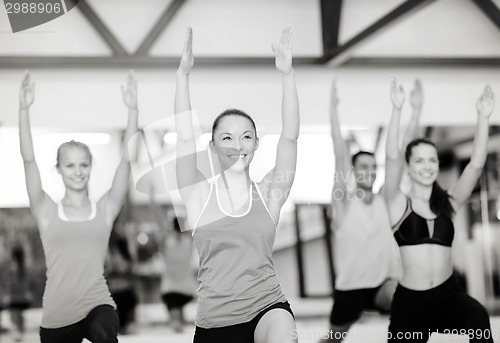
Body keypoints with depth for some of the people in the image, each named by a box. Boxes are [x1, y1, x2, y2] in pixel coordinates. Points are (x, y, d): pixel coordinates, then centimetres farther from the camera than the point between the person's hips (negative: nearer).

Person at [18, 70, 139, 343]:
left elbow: (127, 159, -3)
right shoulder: (47, 212, 5)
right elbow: (28, 159, -6)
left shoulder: (105, 209, 6)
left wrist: (132, 110, -12)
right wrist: (24, 110, -16)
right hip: (57, 315, 2)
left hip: (98, 305, -2)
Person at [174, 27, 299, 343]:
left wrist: (287, 75, -12)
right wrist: (183, 74, -11)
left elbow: (290, 137, -4)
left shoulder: (269, 194, 5)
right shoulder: (199, 195, 5)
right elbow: (185, 138, -5)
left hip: (268, 307, -1)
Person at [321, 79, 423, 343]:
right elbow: (340, 156, -20)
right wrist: (333, 108, -29)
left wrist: (416, 110, -14)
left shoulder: (386, 200, -1)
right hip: (350, 287, -1)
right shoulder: (344, 201, -8)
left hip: (384, 283, 1)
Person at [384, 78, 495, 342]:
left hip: (449, 293, 1)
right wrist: (397, 109, -22)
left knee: (478, 319, -31)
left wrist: (483, 117, -9)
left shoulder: (447, 203, 10)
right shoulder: (399, 204, 2)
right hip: (410, 299, -1)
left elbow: (476, 164, -1)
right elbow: (392, 158, -13)